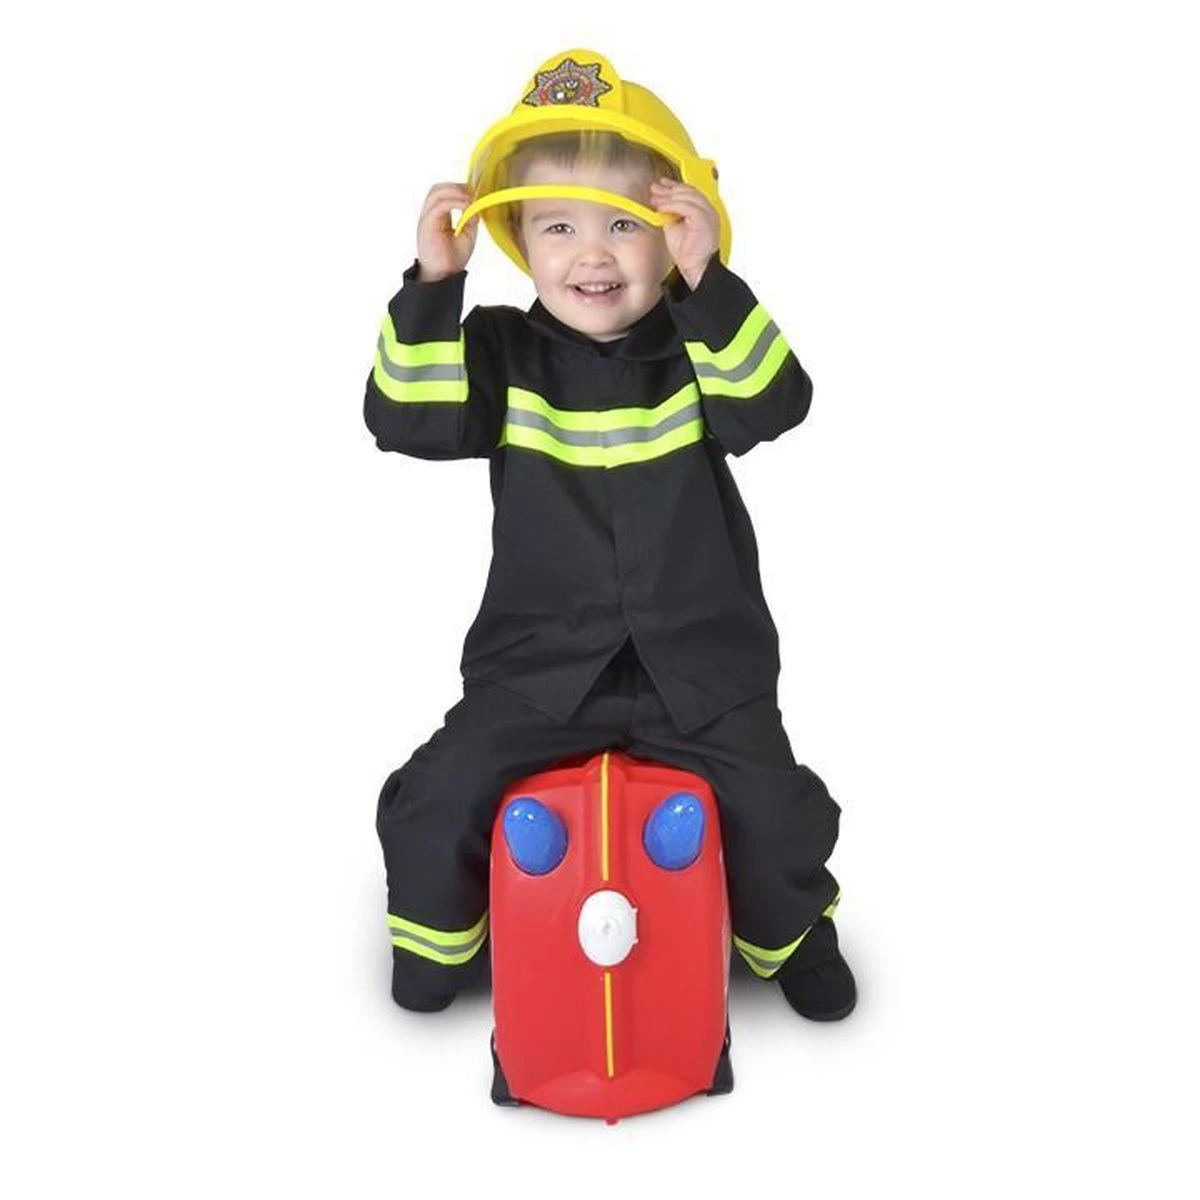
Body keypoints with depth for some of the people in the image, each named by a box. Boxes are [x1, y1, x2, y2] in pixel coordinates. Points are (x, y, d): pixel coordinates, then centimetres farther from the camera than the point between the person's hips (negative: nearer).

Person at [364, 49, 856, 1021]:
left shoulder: (698, 346, -3)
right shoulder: (504, 354, -1)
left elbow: (776, 403, -22)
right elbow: (404, 416, -14)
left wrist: (707, 281, -33)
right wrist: (431, 282, -23)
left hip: (699, 666, 0)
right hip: (539, 664, 1)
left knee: (776, 808, -7)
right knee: (434, 802, -8)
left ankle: (792, 931, 28)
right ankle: (441, 936, 24)